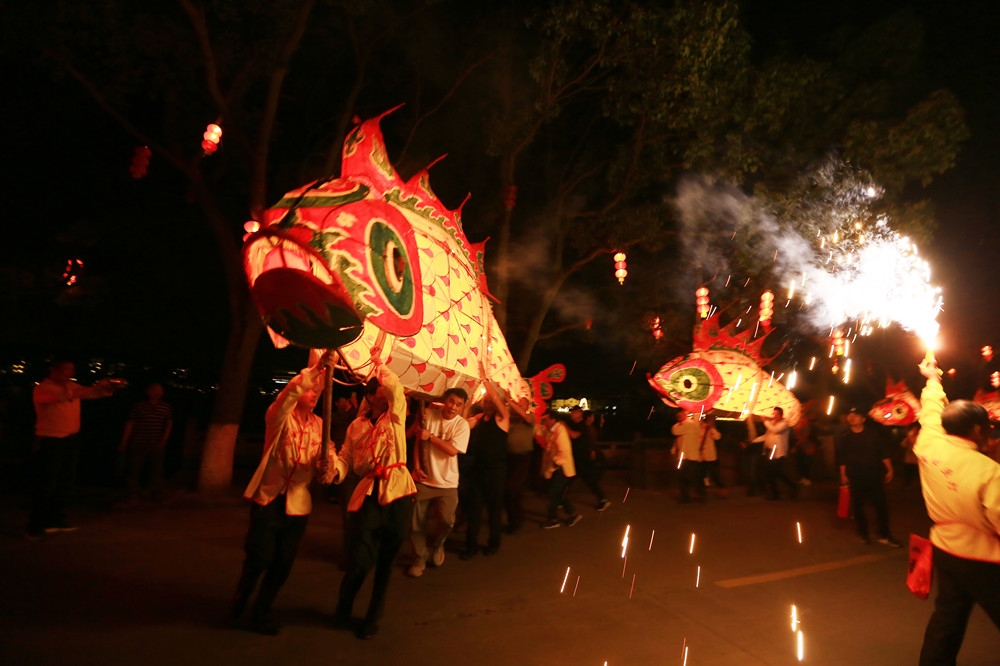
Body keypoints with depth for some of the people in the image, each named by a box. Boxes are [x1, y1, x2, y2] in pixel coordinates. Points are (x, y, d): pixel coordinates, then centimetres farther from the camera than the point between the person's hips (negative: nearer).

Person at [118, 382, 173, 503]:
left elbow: (169, 425, 6)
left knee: (157, 470, 3)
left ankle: (156, 495, 11)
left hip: (156, 446, 1)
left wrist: (163, 441, -5)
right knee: (135, 470, 2)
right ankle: (133, 496, 12)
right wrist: (123, 443, 4)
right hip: (138, 444, -1)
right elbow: (129, 425, 6)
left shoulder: (166, 408, 8)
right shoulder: (139, 406, 4)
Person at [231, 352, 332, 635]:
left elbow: (321, 464, 7)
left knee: (283, 564, 7)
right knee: (259, 558, -3)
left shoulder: (319, 425, 8)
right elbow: (290, 393, -30)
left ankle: (261, 611, 31)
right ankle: (238, 604, 28)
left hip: (297, 503, 4)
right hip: (269, 498, -4)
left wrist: (326, 461, -18)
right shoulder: (279, 417, -8)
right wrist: (317, 367, -42)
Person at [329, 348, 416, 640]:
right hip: (369, 493, 0)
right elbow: (345, 456, 7)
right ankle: (343, 608, 27)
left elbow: (394, 386, -7)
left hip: (398, 493, 0)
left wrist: (378, 362, 4)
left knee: (386, 560, 8)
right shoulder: (357, 426, 13)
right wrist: (334, 470, -14)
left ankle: (373, 618, 29)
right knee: (360, 558, -6)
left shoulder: (395, 416, 9)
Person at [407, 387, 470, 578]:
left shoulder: (462, 424, -6)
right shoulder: (429, 414, -2)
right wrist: (416, 467, -3)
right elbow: (418, 441, 4)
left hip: (446, 482, -1)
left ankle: (437, 544, 21)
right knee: (416, 521, 2)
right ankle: (420, 557, 24)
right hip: (423, 478, 1)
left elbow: (452, 450, -17)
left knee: (447, 521, -13)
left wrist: (430, 436, -17)